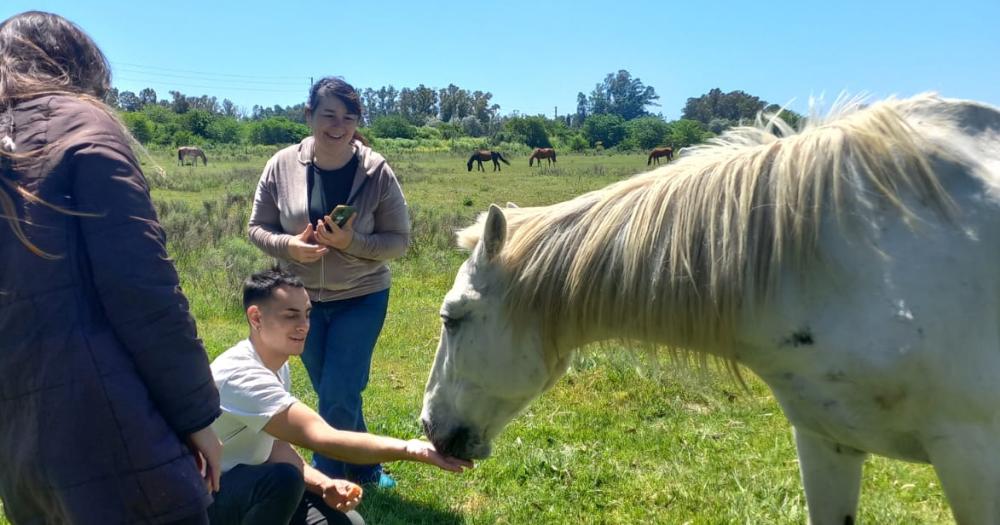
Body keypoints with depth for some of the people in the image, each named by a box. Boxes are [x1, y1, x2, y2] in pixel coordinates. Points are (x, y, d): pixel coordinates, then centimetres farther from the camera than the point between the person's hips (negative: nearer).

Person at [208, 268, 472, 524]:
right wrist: (410, 450, -49)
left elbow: (275, 445, 4)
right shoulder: (242, 376, -30)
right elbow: (321, 438, -40)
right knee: (283, 479, -35)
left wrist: (324, 485, -14)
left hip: (243, 483, 8)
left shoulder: (278, 367, 1)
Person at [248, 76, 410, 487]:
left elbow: (399, 240, -10)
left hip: (362, 298, -3)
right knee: (335, 394, 16)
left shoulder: (377, 172, -14)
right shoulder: (282, 165, -10)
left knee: (338, 395, -3)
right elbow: (257, 228, -1)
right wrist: (288, 245, -22)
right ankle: (363, 469, 38)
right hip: (303, 298, 3)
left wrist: (351, 242, -27)